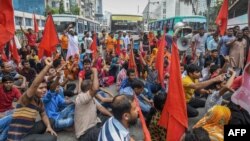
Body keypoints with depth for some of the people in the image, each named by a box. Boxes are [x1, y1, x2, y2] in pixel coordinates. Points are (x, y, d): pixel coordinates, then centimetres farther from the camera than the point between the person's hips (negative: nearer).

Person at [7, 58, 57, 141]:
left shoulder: (39, 101, 5)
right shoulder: (26, 98, -17)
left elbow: (44, 115, 13)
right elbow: (35, 84, -35)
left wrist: (49, 126, -7)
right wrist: (48, 66, -41)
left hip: (28, 131, 8)